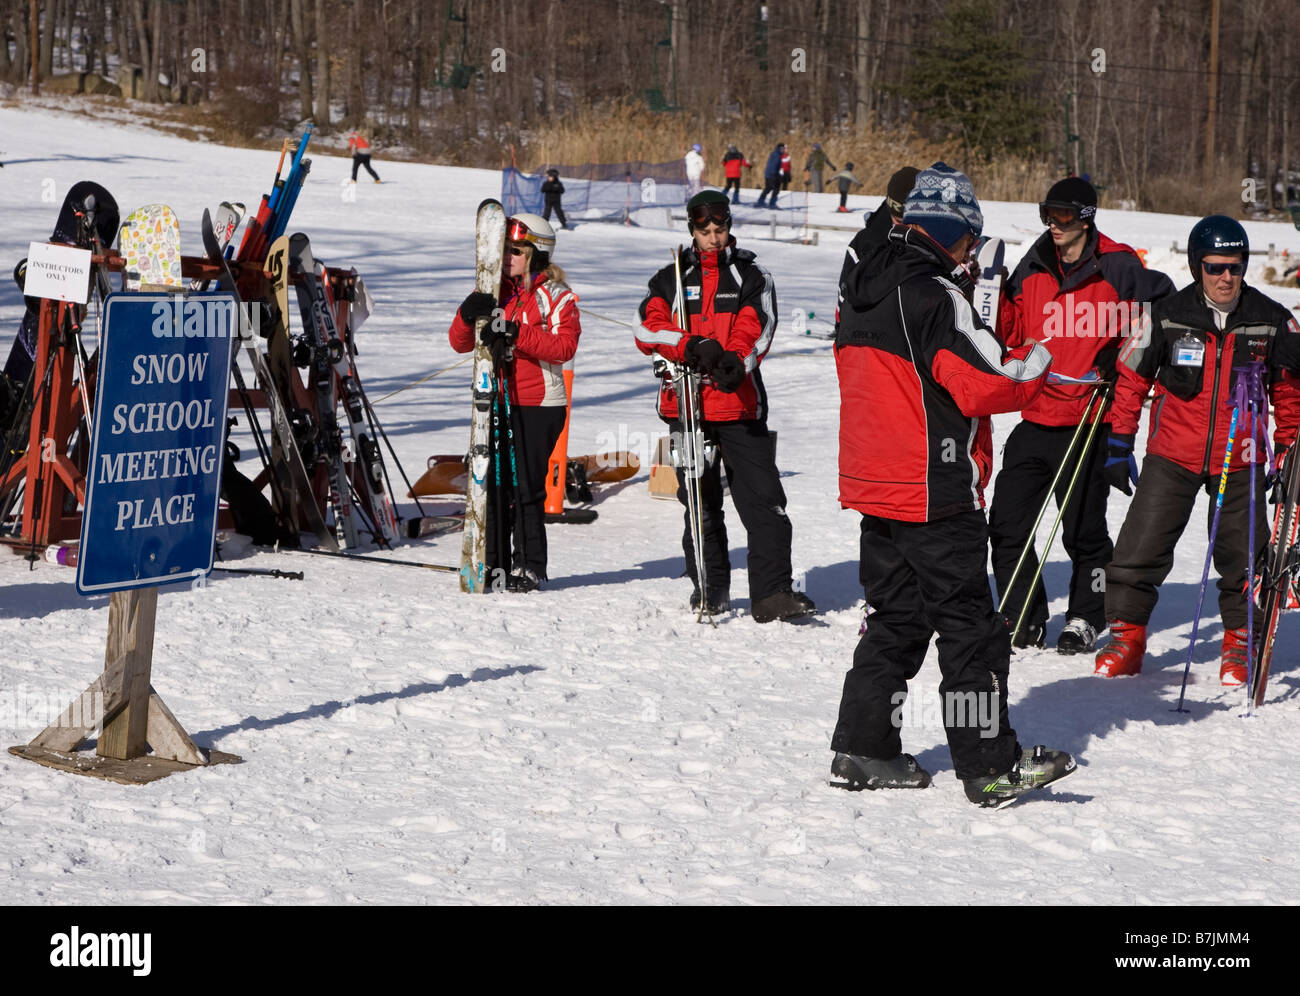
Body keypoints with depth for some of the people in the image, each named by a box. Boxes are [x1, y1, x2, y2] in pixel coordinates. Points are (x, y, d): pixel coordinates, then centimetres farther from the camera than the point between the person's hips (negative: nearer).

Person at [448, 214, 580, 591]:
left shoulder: (557, 296, -1)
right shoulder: (495, 292, 13)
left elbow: (565, 346, -17)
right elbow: (460, 343, 9)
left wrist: (516, 334, -27)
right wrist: (468, 316, -13)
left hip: (538, 406, -5)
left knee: (525, 484, -5)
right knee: (491, 478, 2)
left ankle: (529, 565, 5)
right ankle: (492, 558, 14)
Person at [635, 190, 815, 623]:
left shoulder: (752, 277, 9)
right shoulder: (671, 279, 11)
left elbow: (756, 331, -5)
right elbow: (649, 329, -4)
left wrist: (734, 362, -26)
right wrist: (693, 347, -21)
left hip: (739, 404, -1)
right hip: (687, 406, 1)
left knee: (764, 501, -9)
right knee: (701, 504, 9)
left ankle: (771, 592, -8)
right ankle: (710, 588, 21)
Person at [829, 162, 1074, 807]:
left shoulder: (865, 294, 12)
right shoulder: (936, 295, -17)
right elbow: (984, 385, -21)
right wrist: (1032, 366, -1)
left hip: (878, 485, 9)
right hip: (935, 493, -9)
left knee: (897, 617, 17)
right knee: (969, 626, -1)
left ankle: (863, 748, 17)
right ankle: (989, 766, 3)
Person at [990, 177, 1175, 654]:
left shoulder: (1118, 269, -6)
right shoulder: (1032, 270, 7)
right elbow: (1008, 335, 11)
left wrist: (1123, 356, -6)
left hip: (1088, 424, -4)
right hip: (1036, 419, 4)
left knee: (1083, 530, 3)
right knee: (1008, 524, 2)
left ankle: (1085, 619, 20)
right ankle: (1022, 619, 14)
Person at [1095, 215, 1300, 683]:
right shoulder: (1166, 317, -6)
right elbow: (1131, 379, 4)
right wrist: (1118, 444, 5)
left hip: (1240, 460, 1)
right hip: (1172, 455, -1)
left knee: (1243, 555, 3)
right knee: (1141, 546, -4)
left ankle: (1239, 641, 20)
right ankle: (1127, 635, 10)